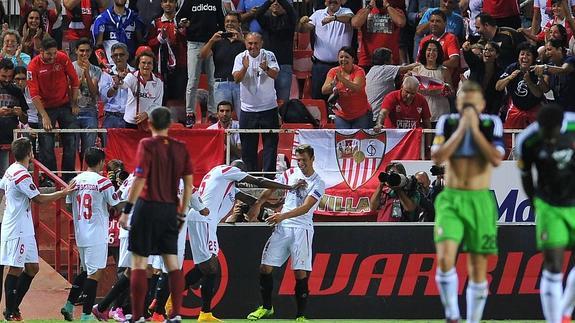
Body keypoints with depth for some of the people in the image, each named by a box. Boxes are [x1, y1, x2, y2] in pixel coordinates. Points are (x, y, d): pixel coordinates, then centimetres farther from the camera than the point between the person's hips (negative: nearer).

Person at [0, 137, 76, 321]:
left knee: (32, 268, 12)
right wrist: (63, 193, -9)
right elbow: (39, 199, -17)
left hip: (25, 229, 10)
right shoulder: (22, 175, -18)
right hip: (17, 230, -10)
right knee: (15, 269, -3)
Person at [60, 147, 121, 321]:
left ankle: (69, 305, 16)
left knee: (87, 270, 21)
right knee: (94, 273, -4)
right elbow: (117, 207, -7)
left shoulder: (75, 181, 6)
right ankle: (86, 315, -7)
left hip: (80, 234, 7)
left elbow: (69, 206, 14)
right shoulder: (103, 182, -12)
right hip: (97, 235, -7)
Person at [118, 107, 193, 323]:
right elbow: (189, 183, 8)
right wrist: (182, 213, 16)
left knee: (138, 263, -2)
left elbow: (140, 180, -13)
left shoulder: (147, 145, -7)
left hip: (148, 207, -5)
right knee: (172, 263, 9)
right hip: (170, 209, 5)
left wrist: (126, 210, -10)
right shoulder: (181, 148, 7)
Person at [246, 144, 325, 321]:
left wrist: (283, 216, -31)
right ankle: (266, 307, 18)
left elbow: (305, 207, -19)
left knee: (301, 273, -10)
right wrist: (258, 204, 4)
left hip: (302, 229, -5)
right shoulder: (291, 173, 8)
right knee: (265, 267, 0)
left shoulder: (318, 184, -7)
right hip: (282, 227, 5)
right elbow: (271, 189, 18)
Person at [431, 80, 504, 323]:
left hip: (480, 201, 0)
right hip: (450, 200, 0)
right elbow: (437, 157, -12)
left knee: (478, 267, 3)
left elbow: (496, 160, -15)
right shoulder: (447, 123, 1)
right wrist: (461, 128, -13)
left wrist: (475, 128, -14)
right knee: (445, 258, -20)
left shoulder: (491, 124, 0)